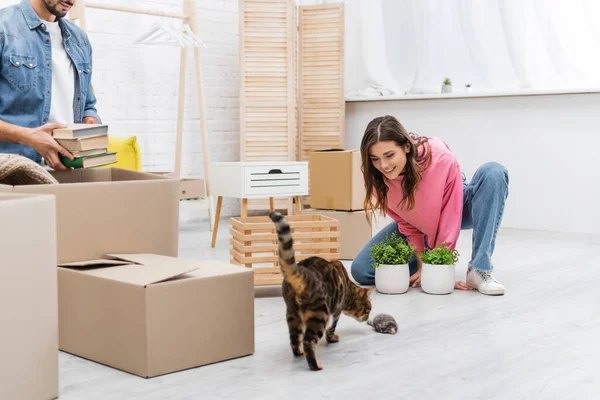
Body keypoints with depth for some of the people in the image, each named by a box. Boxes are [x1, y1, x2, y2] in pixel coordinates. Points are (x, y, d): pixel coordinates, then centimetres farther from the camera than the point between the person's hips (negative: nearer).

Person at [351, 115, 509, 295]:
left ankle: (480, 270, -30)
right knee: (361, 271, -15)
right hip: (417, 224, 2)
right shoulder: (374, 177, -24)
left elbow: (451, 213, -26)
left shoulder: (440, 158, -35)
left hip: (455, 211, -2)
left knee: (493, 173, -34)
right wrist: (422, 265, -16)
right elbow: (407, 224, -11)